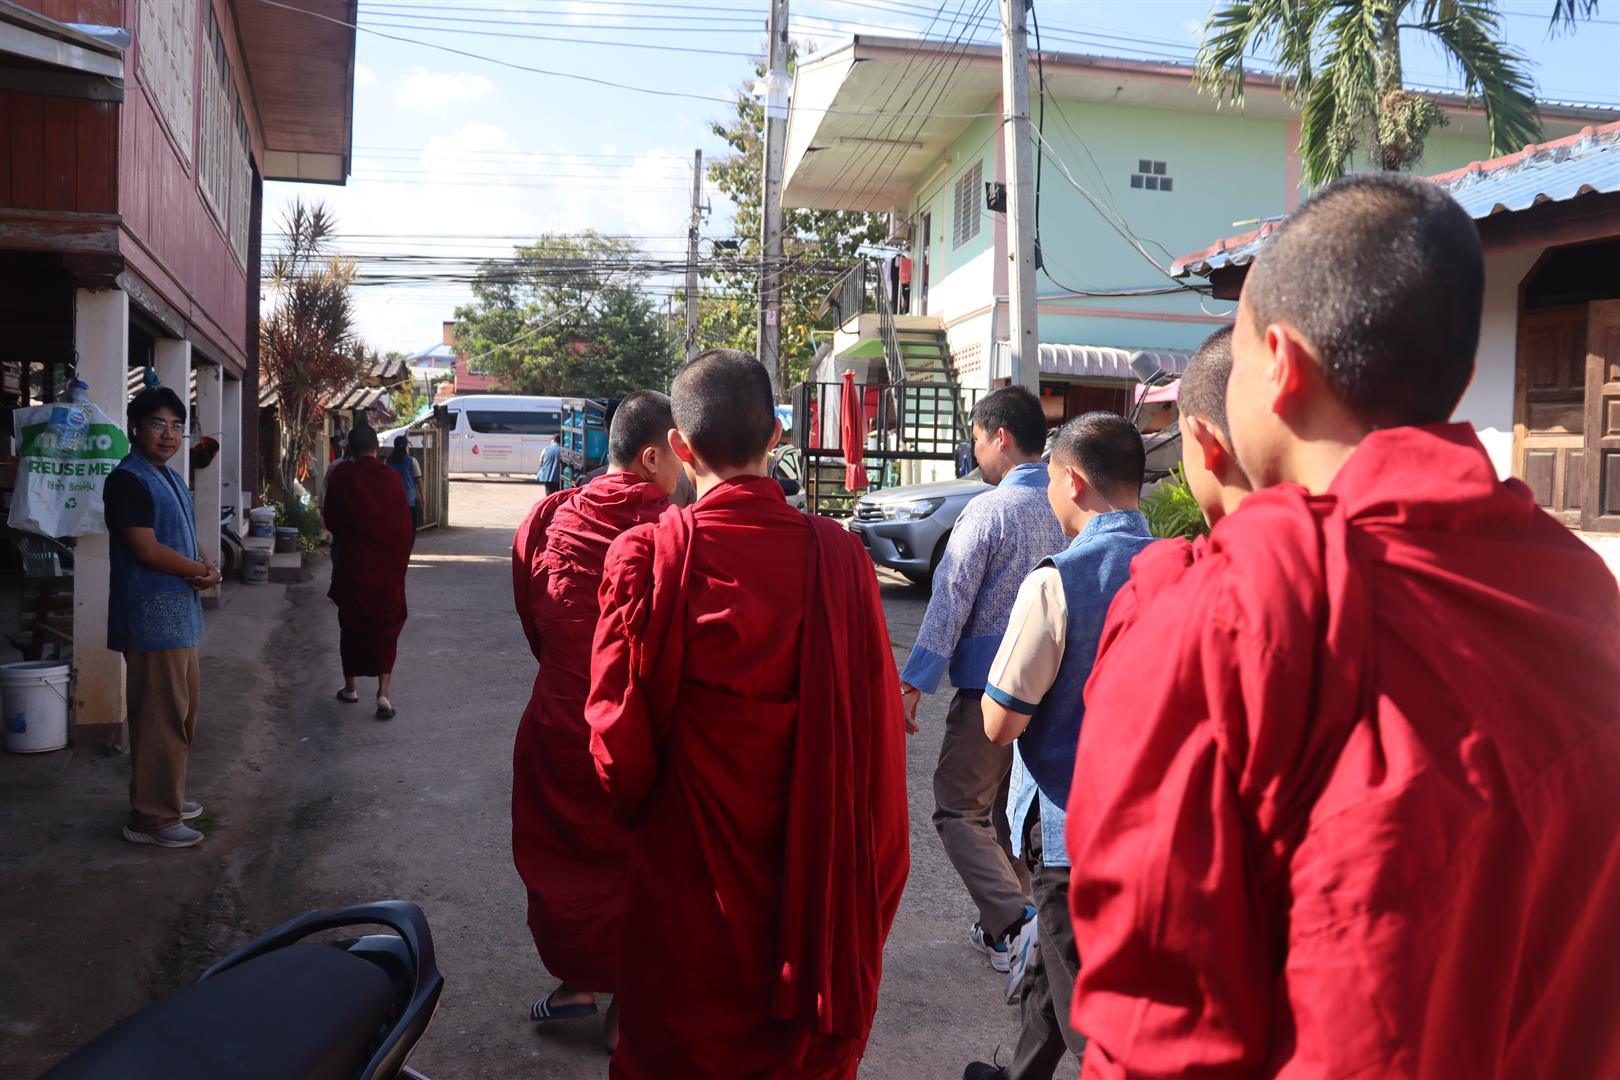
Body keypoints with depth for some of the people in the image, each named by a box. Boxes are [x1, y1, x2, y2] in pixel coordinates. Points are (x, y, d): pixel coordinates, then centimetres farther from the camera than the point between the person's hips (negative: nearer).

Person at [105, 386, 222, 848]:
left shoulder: (171, 478, 16)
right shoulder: (127, 479, -14)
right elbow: (147, 550, -21)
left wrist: (206, 567, -2)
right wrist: (201, 570, -7)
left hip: (180, 613, 10)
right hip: (151, 617, -10)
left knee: (182, 710, 17)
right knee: (160, 716, -6)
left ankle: (168, 796, 29)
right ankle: (151, 816, 2)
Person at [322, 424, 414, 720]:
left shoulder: (341, 477, -8)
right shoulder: (393, 478, -5)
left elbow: (330, 521, 2)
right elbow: (406, 527, -1)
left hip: (352, 565, 0)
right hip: (388, 567, 0)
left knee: (352, 625, 15)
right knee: (386, 628, 7)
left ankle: (350, 688, 27)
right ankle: (384, 693, -5)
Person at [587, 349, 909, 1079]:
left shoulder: (647, 557, -19)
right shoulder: (838, 555, -13)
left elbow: (619, 734, -14)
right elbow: (878, 728, -9)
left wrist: (635, 807, 9)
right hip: (816, 881, 2)